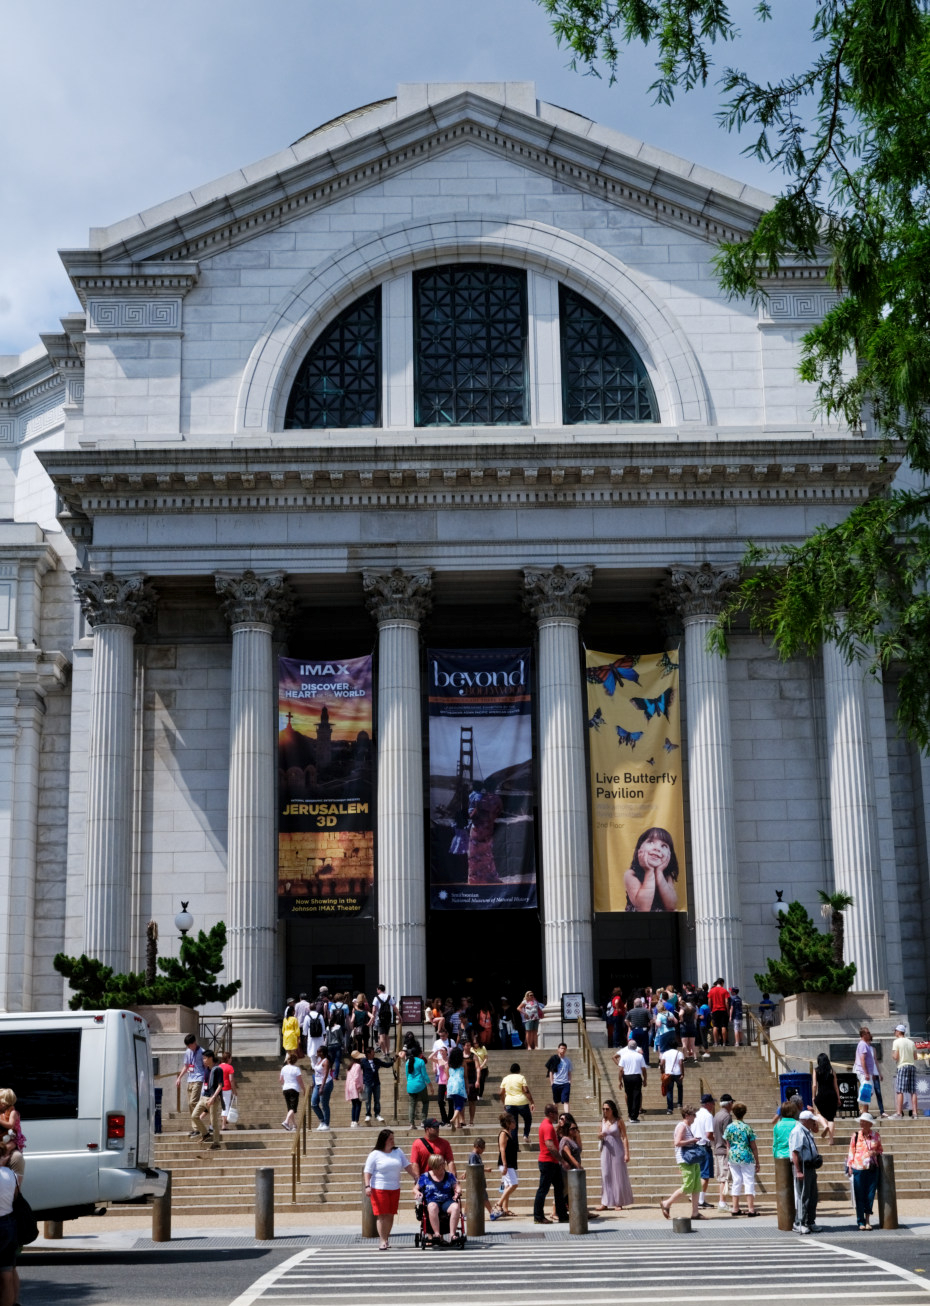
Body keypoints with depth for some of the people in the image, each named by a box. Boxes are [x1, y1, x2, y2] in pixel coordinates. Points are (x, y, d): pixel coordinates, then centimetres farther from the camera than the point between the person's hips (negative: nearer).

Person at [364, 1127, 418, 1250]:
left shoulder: (398, 1152, 11)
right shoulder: (374, 1155, -3)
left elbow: (407, 1166, 15)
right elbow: (368, 1172, -6)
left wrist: (416, 1177, 11)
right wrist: (367, 1186, -17)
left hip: (395, 1189, 5)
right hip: (379, 1189, -4)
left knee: (390, 1215, 5)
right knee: (381, 1215, -7)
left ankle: (386, 1239, 14)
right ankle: (383, 1241, -6)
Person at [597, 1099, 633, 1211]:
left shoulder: (619, 1122, -5)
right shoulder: (603, 1121, 8)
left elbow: (624, 1138, -7)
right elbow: (600, 1136, 18)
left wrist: (626, 1153, -13)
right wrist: (600, 1136, -7)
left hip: (617, 1151, -4)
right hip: (606, 1151, 4)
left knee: (618, 1176, 1)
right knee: (606, 1176, 2)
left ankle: (619, 1203, 8)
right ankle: (605, 1203, 3)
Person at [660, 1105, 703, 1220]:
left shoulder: (687, 1127, 20)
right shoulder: (682, 1126, -11)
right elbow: (678, 1142, -21)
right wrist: (692, 1141, -15)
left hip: (693, 1160, 10)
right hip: (686, 1160, -10)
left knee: (697, 1186, 5)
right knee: (688, 1187, -11)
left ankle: (695, 1213, 7)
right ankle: (667, 1204, 0)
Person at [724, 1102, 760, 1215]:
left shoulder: (729, 1127, 1)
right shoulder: (748, 1128, -8)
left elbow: (728, 1145, 6)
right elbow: (753, 1146, -4)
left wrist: (728, 1159, 17)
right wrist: (757, 1162, 3)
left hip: (733, 1156, 3)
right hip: (747, 1157, -3)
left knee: (736, 1182, 10)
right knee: (749, 1181, 2)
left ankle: (735, 1208, 13)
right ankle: (751, 1208, -1)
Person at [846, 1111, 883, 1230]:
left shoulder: (875, 1135, 4)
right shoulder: (856, 1135, 0)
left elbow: (880, 1149, 15)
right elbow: (851, 1151, 5)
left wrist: (875, 1152, -7)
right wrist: (850, 1166, 1)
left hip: (872, 1169, 1)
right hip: (858, 1169, -1)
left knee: (870, 1195, 3)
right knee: (860, 1197, 1)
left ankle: (868, 1220, 15)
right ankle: (861, 1222, 8)